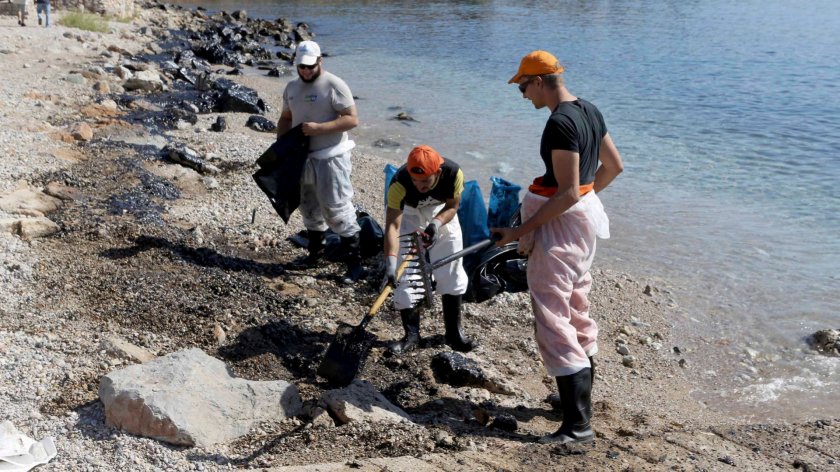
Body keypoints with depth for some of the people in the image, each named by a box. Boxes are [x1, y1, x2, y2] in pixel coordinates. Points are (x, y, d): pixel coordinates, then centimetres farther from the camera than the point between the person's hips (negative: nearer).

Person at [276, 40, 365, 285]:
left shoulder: (334, 85, -12)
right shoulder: (291, 88, 11)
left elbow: (352, 119, -17)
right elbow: (285, 118, 22)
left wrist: (319, 128, -23)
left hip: (330, 158, -7)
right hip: (302, 157, 7)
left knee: (337, 210, -9)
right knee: (310, 209, 18)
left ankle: (354, 263, -4)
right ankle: (315, 254, 34)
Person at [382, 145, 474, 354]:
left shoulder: (453, 173, -33)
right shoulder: (399, 183, -38)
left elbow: (452, 207, -15)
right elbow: (392, 225, -40)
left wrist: (437, 224, -35)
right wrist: (390, 262, -51)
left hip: (441, 213, 2)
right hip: (407, 214, -2)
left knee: (452, 272, 3)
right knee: (405, 274, -9)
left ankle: (453, 332, 18)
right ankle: (411, 335, 4)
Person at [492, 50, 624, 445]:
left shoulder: (560, 123, -23)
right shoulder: (589, 111, 7)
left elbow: (567, 193, -26)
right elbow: (614, 166, 15)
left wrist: (521, 231, -22)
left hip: (560, 224, -10)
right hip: (585, 218, 10)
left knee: (552, 320, -7)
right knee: (577, 311, 21)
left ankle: (578, 424, -5)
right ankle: (580, 399, 36)